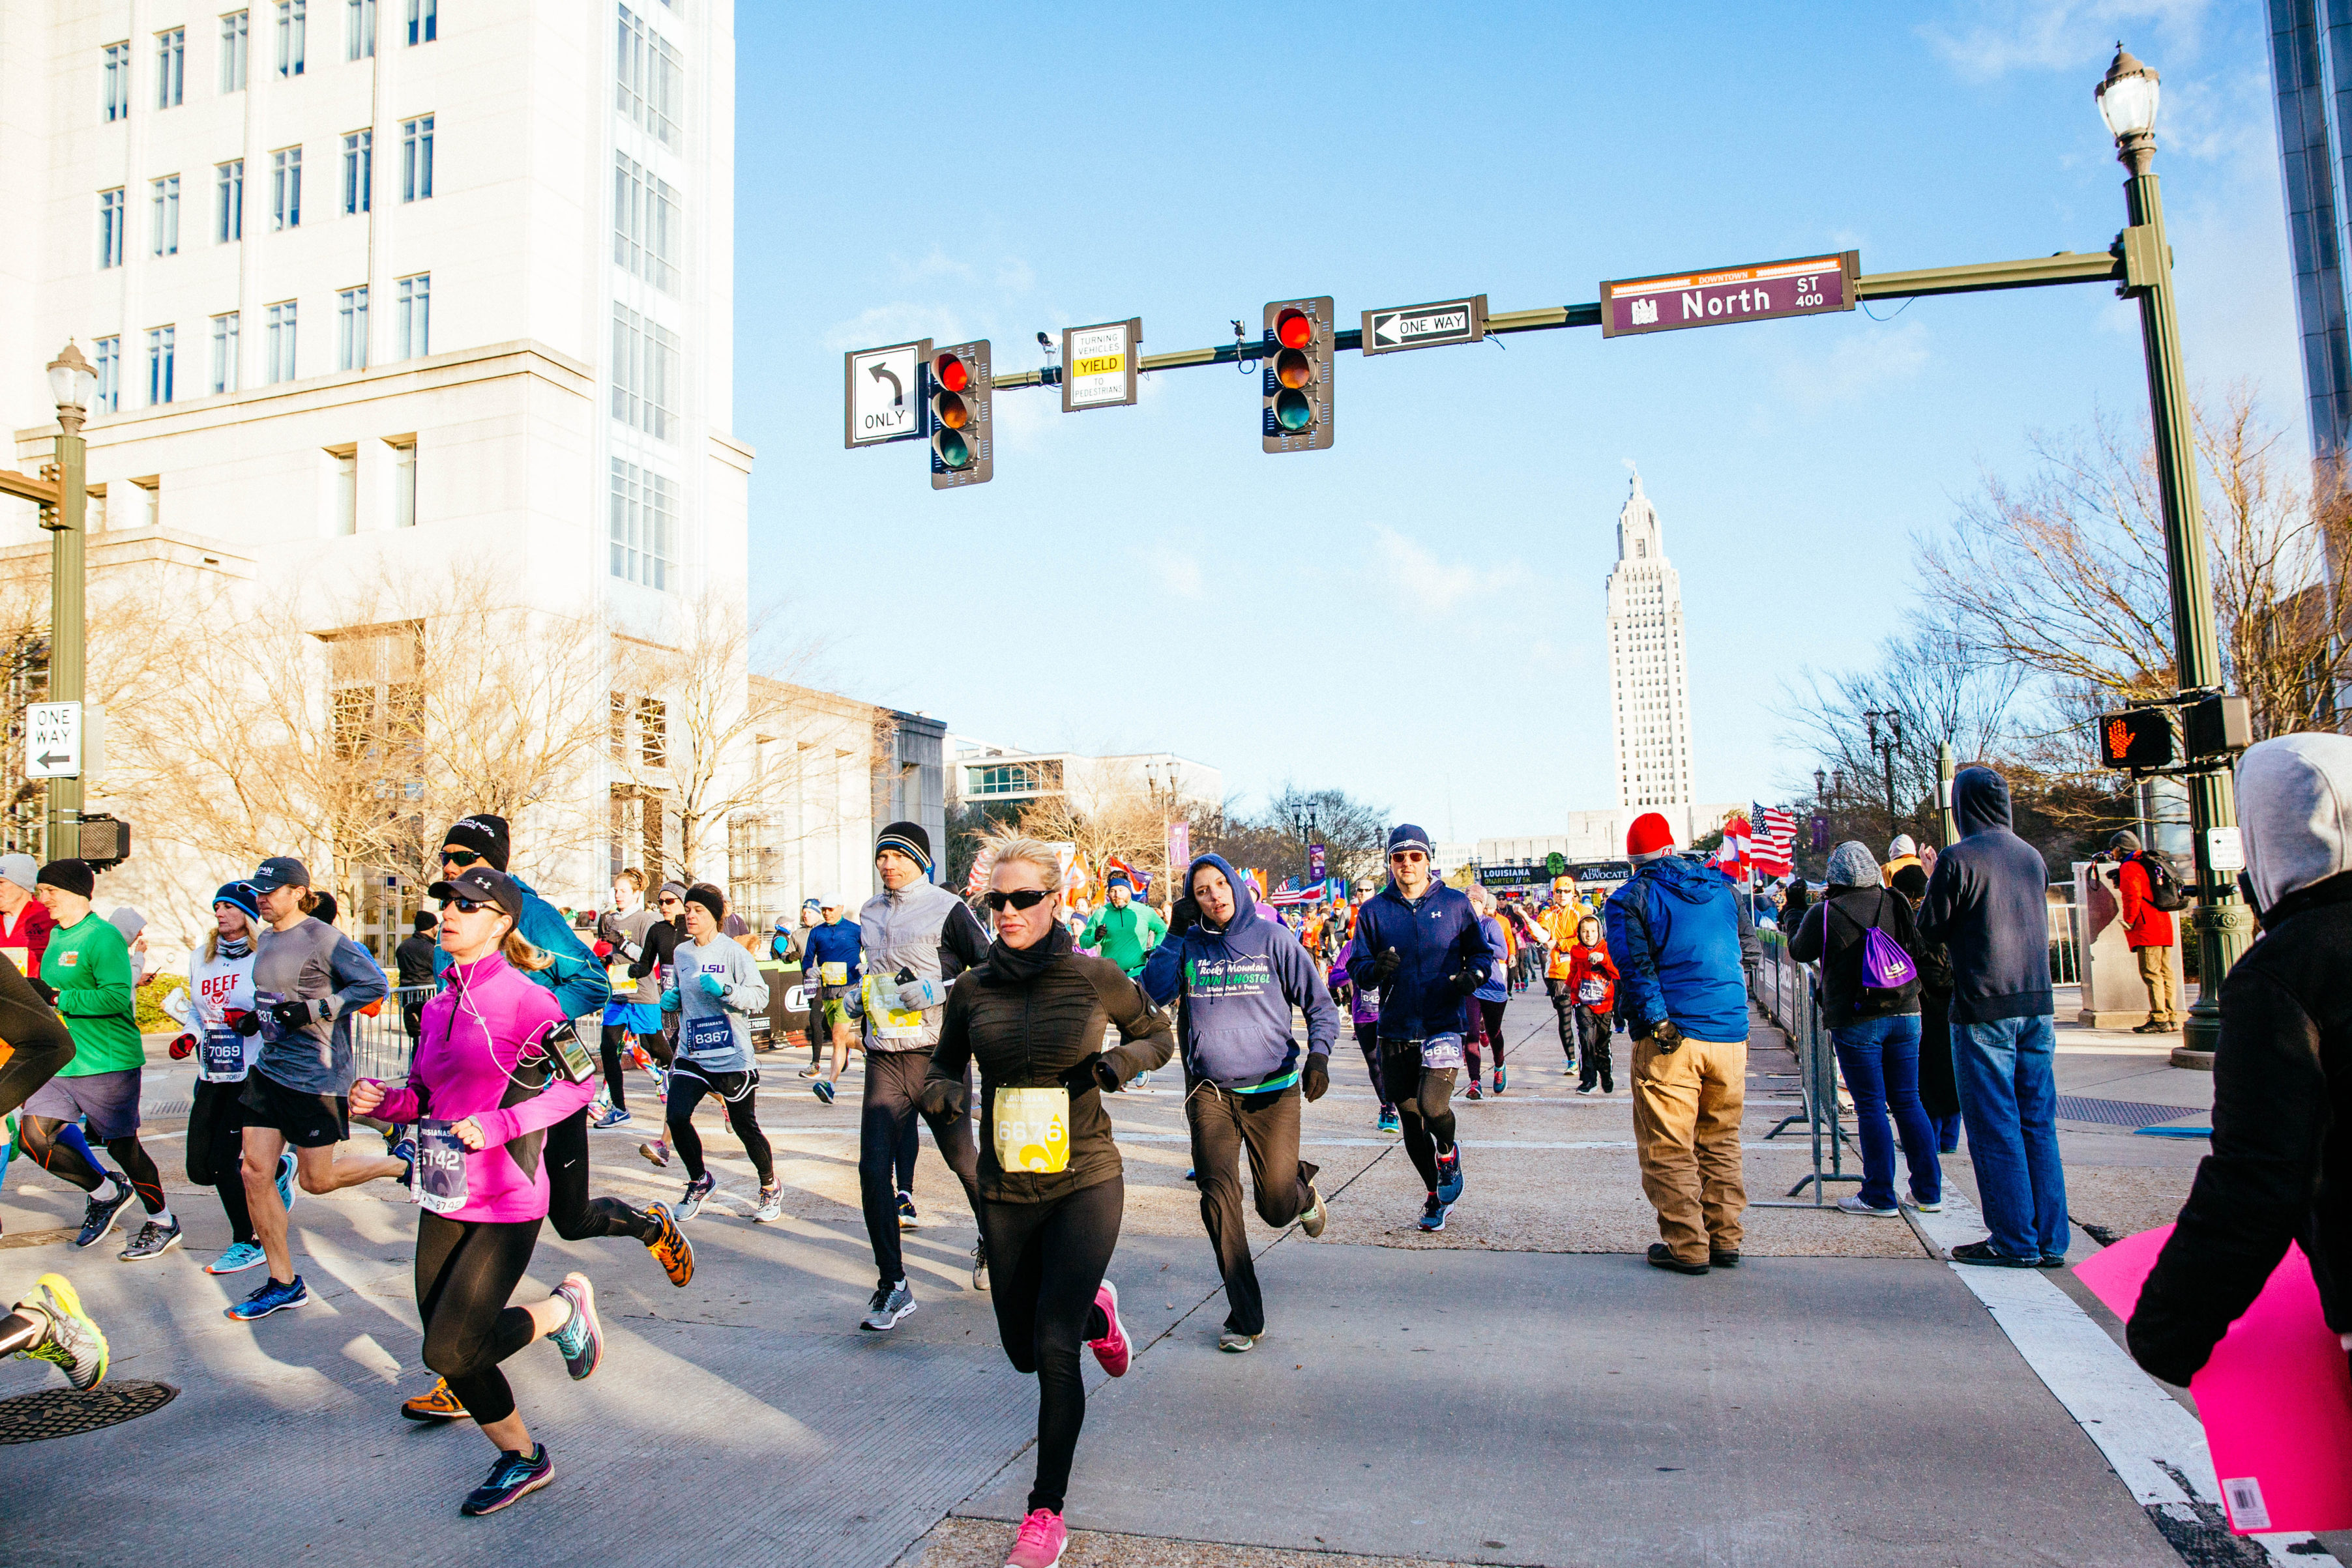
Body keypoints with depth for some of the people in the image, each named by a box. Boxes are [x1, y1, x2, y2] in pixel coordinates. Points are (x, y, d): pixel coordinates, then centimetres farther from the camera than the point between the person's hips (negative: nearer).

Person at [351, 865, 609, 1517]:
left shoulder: (522, 998, -12)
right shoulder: (439, 1003, 8)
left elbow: (578, 1083, -11)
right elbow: (427, 1096, 17)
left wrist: (498, 1127, -19)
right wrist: (384, 1100, -4)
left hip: (505, 1204, -7)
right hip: (444, 1200, 7)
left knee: (449, 1351, -11)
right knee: (450, 1356, 11)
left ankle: (564, 1309, 16)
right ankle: (521, 1459, 33)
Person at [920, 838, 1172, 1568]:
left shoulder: (1097, 977, -9)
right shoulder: (972, 990, -2)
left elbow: (1159, 1035, 7)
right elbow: (944, 1068, 12)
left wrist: (1118, 1063, -13)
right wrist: (942, 1093, -11)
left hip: (1085, 1182, -3)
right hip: (1005, 1192, 4)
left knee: (1054, 1347, -12)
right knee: (1024, 1350, 15)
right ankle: (1097, 1311, 50)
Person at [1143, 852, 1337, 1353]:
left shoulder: (1272, 939, -2)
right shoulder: (1188, 945, 3)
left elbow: (1319, 1003, 3)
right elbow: (1153, 993, -12)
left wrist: (1319, 1055, -12)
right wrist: (1176, 933, -12)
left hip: (1273, 1089, -1)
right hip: (1209, 1091, 1)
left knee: (1277, 1208, 4)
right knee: (1218, 1198, -11)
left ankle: (1302, 1189, 42)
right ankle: (1245, 1317, 2)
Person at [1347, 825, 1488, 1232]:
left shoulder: (1455, 904, 3)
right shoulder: (1374, 910, 5)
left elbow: (1480, 951, 12)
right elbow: (1356, 966, 4)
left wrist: (1474, 973, -10)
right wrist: (1375, 968, -18)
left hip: (1443, 1026, -2)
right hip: (1395, 1033, 3)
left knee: (1432, 1106, -22)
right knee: (1411, 1123, 9)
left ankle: (1448, 1153, 13)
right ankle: (1436, 1196, 31)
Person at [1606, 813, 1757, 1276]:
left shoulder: (1630, 900, -4)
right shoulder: (1720, 887, 11)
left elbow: (1635, 968, -14)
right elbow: (1745, 947, 21)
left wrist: (1657, 1021, -14)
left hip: (1670, 1038, -5)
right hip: (1730, 1034, 5)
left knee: (1669, 1149, 5)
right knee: (1721, 1143, 16)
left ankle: (1686, 1246, 7)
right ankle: (1725, 1240, 20)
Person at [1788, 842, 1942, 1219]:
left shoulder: (1825, 913, -10)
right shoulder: (1896, 903, 3)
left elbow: (1799, 952, 5)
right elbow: (1917, 946, 18)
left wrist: (1795, 930, 21)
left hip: (1856, 1021, -4)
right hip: (1905, 1015, 5)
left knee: (1870, 1107, 0)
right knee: (1908, 1102, 11)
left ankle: (1879, 1197, 4)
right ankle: (1928, 1192, 16)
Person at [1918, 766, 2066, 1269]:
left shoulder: (1958, 860, -12)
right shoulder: (2032, 857, 8)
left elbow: (1930, 927, -4)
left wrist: (1936, 886, 12)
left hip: (1984, 1009, -6)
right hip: (2036, 1003, 6)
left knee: (1994, 1126, 1)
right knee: (2038, 1124, 10)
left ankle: (2014, 1241, 4)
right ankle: (2049, 1240, 14)